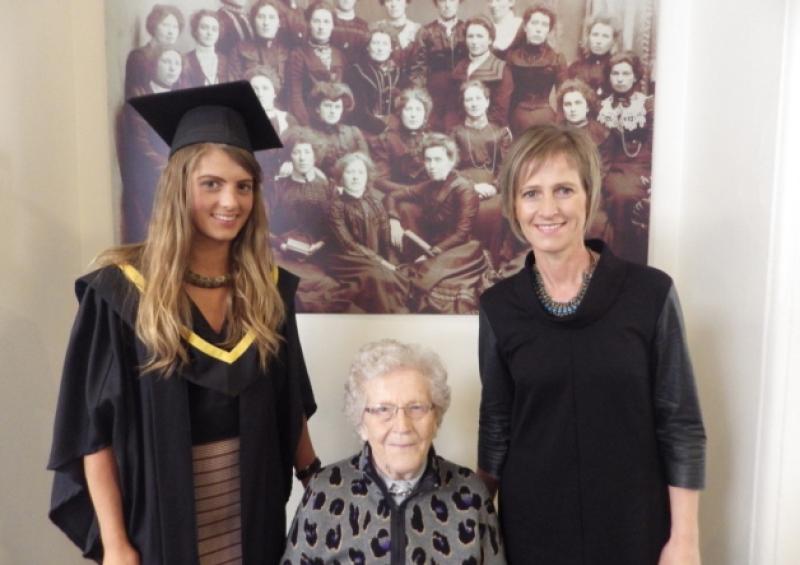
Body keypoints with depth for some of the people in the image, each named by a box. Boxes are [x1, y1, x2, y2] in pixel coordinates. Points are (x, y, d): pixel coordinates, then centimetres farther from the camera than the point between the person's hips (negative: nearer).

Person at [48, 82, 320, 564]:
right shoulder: (122, 290, -13)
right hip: (161, 513, -3)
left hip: (254, 509, 3)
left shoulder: (269, 286, -2)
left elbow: (289, 406, 6)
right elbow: (94, 427, -10)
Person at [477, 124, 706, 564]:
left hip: (634, 525, -1)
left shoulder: (650, 292, -12)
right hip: (532, 526, 2)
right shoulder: (499, 306, -6)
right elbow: (495, 426, 2)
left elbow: (681, 424, -6)